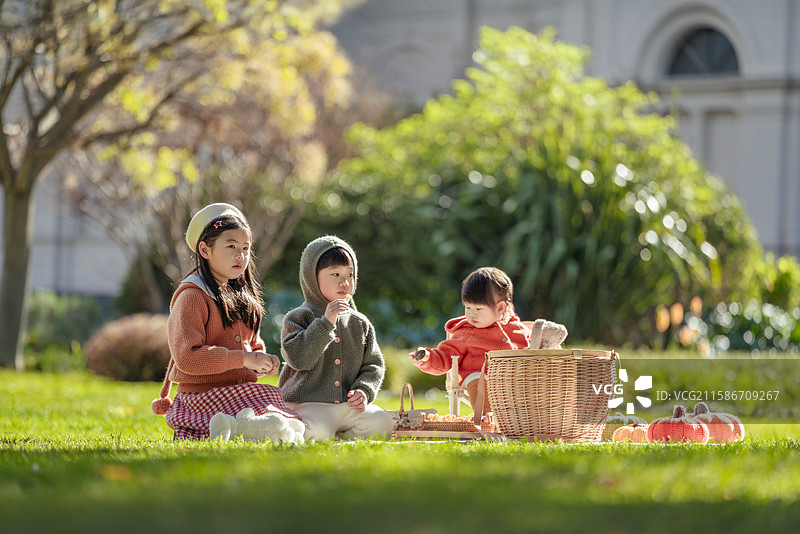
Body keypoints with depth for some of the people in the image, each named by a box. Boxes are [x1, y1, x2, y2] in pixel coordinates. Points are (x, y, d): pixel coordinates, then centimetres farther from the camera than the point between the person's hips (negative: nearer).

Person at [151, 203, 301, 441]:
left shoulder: (241, 296, 19)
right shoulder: (192, 296, -8)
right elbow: (186, 357, -18)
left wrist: (264, 361, 3)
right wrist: (244, 359, -19)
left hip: (243, 392, 8)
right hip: (205, 394, -8)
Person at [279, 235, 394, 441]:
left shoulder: (360, 323, 15)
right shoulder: (298, 318, 0)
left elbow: (373, 364, 15)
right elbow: (298, 358, -16)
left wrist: (364, 390, -6)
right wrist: (325, 323, -21)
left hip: (349, 405, 5)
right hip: (307, 404, -5)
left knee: (381, 423, -22)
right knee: (317, 433, -36)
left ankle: (338, 437, 0)